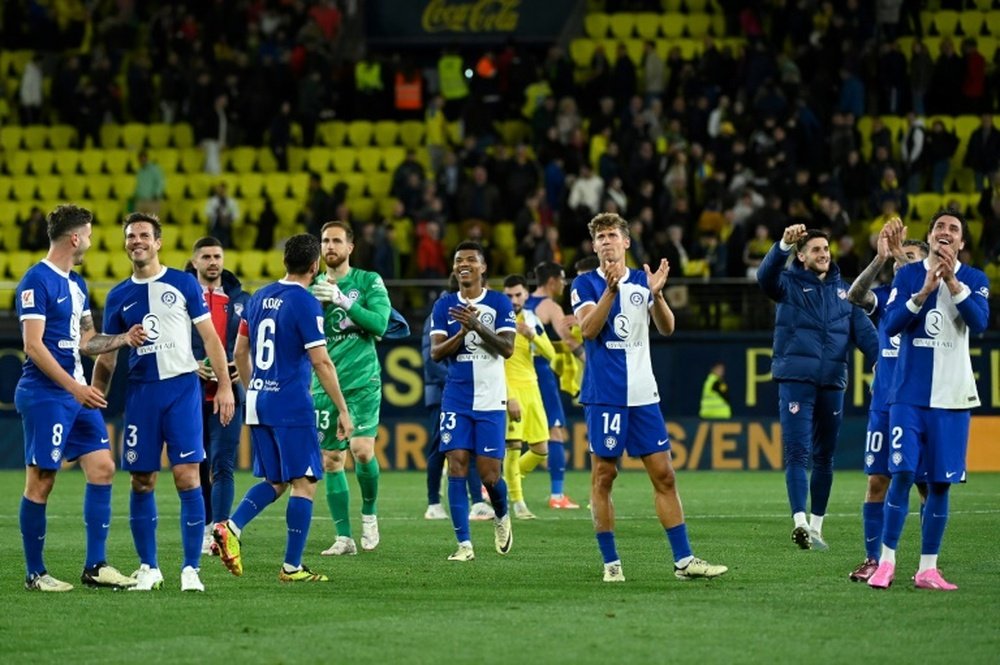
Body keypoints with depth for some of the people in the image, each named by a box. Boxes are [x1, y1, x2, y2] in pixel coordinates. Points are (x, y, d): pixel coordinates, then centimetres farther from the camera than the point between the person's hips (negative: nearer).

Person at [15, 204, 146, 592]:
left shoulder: (76, 284, 15)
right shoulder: (38, 280, -12)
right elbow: (33, 345, -18)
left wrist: (123, 339, 9)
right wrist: (75, 388, -21)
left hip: (76, 393, 9)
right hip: (45, 395, -9)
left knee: (102, 468, 3)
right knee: (40, 482, -3)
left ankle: (95, 567, 7)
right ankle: (35, 573, 5)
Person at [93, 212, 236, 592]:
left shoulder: (183, 284, 3)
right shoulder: (119, 297, 10)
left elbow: (210, 337, 3)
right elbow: (106, 356, 15)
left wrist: (225, 386, -4)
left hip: (182, 389, -3)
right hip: (140, 392, 3)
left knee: (187, 478, -9)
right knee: (142, 482, 3)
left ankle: (191, 570, -4)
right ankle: (148, 568, 14)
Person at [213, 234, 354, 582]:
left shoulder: (259, 298, 10)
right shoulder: (305, 304, -12)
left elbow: (240, 351, 17)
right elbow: (321, 362, -14)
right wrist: (343, 410, -9)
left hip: (258, 401, 7)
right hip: (292, 406, -7)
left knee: (274, 482, 16)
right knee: (304, 483, -1)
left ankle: (231, 527, -7)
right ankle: (291, 567, -3)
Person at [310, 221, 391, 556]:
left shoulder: (369, 281, 2)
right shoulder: (314, 287, 11)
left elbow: (380, 324, -11)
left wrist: (343, 301, -18)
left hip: (362, 381, -4)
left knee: (361, 448, -19)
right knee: (331, 460, 1)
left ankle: (369, 513, 6)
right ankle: (344, 537, 7)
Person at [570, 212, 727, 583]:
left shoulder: (642, 281, 11)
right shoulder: (586, 284, 0)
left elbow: (666, 328, 2)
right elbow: (588, 329, -15)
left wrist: (656, 294, -16)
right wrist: (611, 289, -26)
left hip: (643, 394, 4)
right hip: (604, 395, -4)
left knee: (663, 475, 2)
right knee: (603, 476, -1)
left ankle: (683, 559, 4)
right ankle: (611, 563, 5)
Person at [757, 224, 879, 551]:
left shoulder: (843, 290, 16)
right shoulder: (790, 284, 4)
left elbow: (863, 329, 9)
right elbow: (766, 276, -17)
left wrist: (882, 360, -7)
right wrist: (784, 245, -35)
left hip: (832, 382, 4)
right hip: (795, 379, -4)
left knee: (824, 456, 9)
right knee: (797, 452, -12)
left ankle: (816, 525, 18)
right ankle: (800, 521, -22)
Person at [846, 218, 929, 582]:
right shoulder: (885, 296, 9)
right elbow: (855, 296, -11)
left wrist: (901, 253, -30)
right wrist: (880, 258, -24)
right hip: (884, 404, 2)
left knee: (928, 484, 0)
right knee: (877, 481, 0)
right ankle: (873, 559, 6)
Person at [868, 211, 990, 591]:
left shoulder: (974, 280, 4)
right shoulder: (908, 275, 4)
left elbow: (979, 323, -13)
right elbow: (891, 324, -7)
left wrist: (953, 281, -21)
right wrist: (924, 292, -18)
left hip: (952, 398, 1)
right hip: (909, 394, -1)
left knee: (940, 484, 2)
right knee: (902, 473, -10)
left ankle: (927, 569, 10)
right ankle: (886, 562, -2)